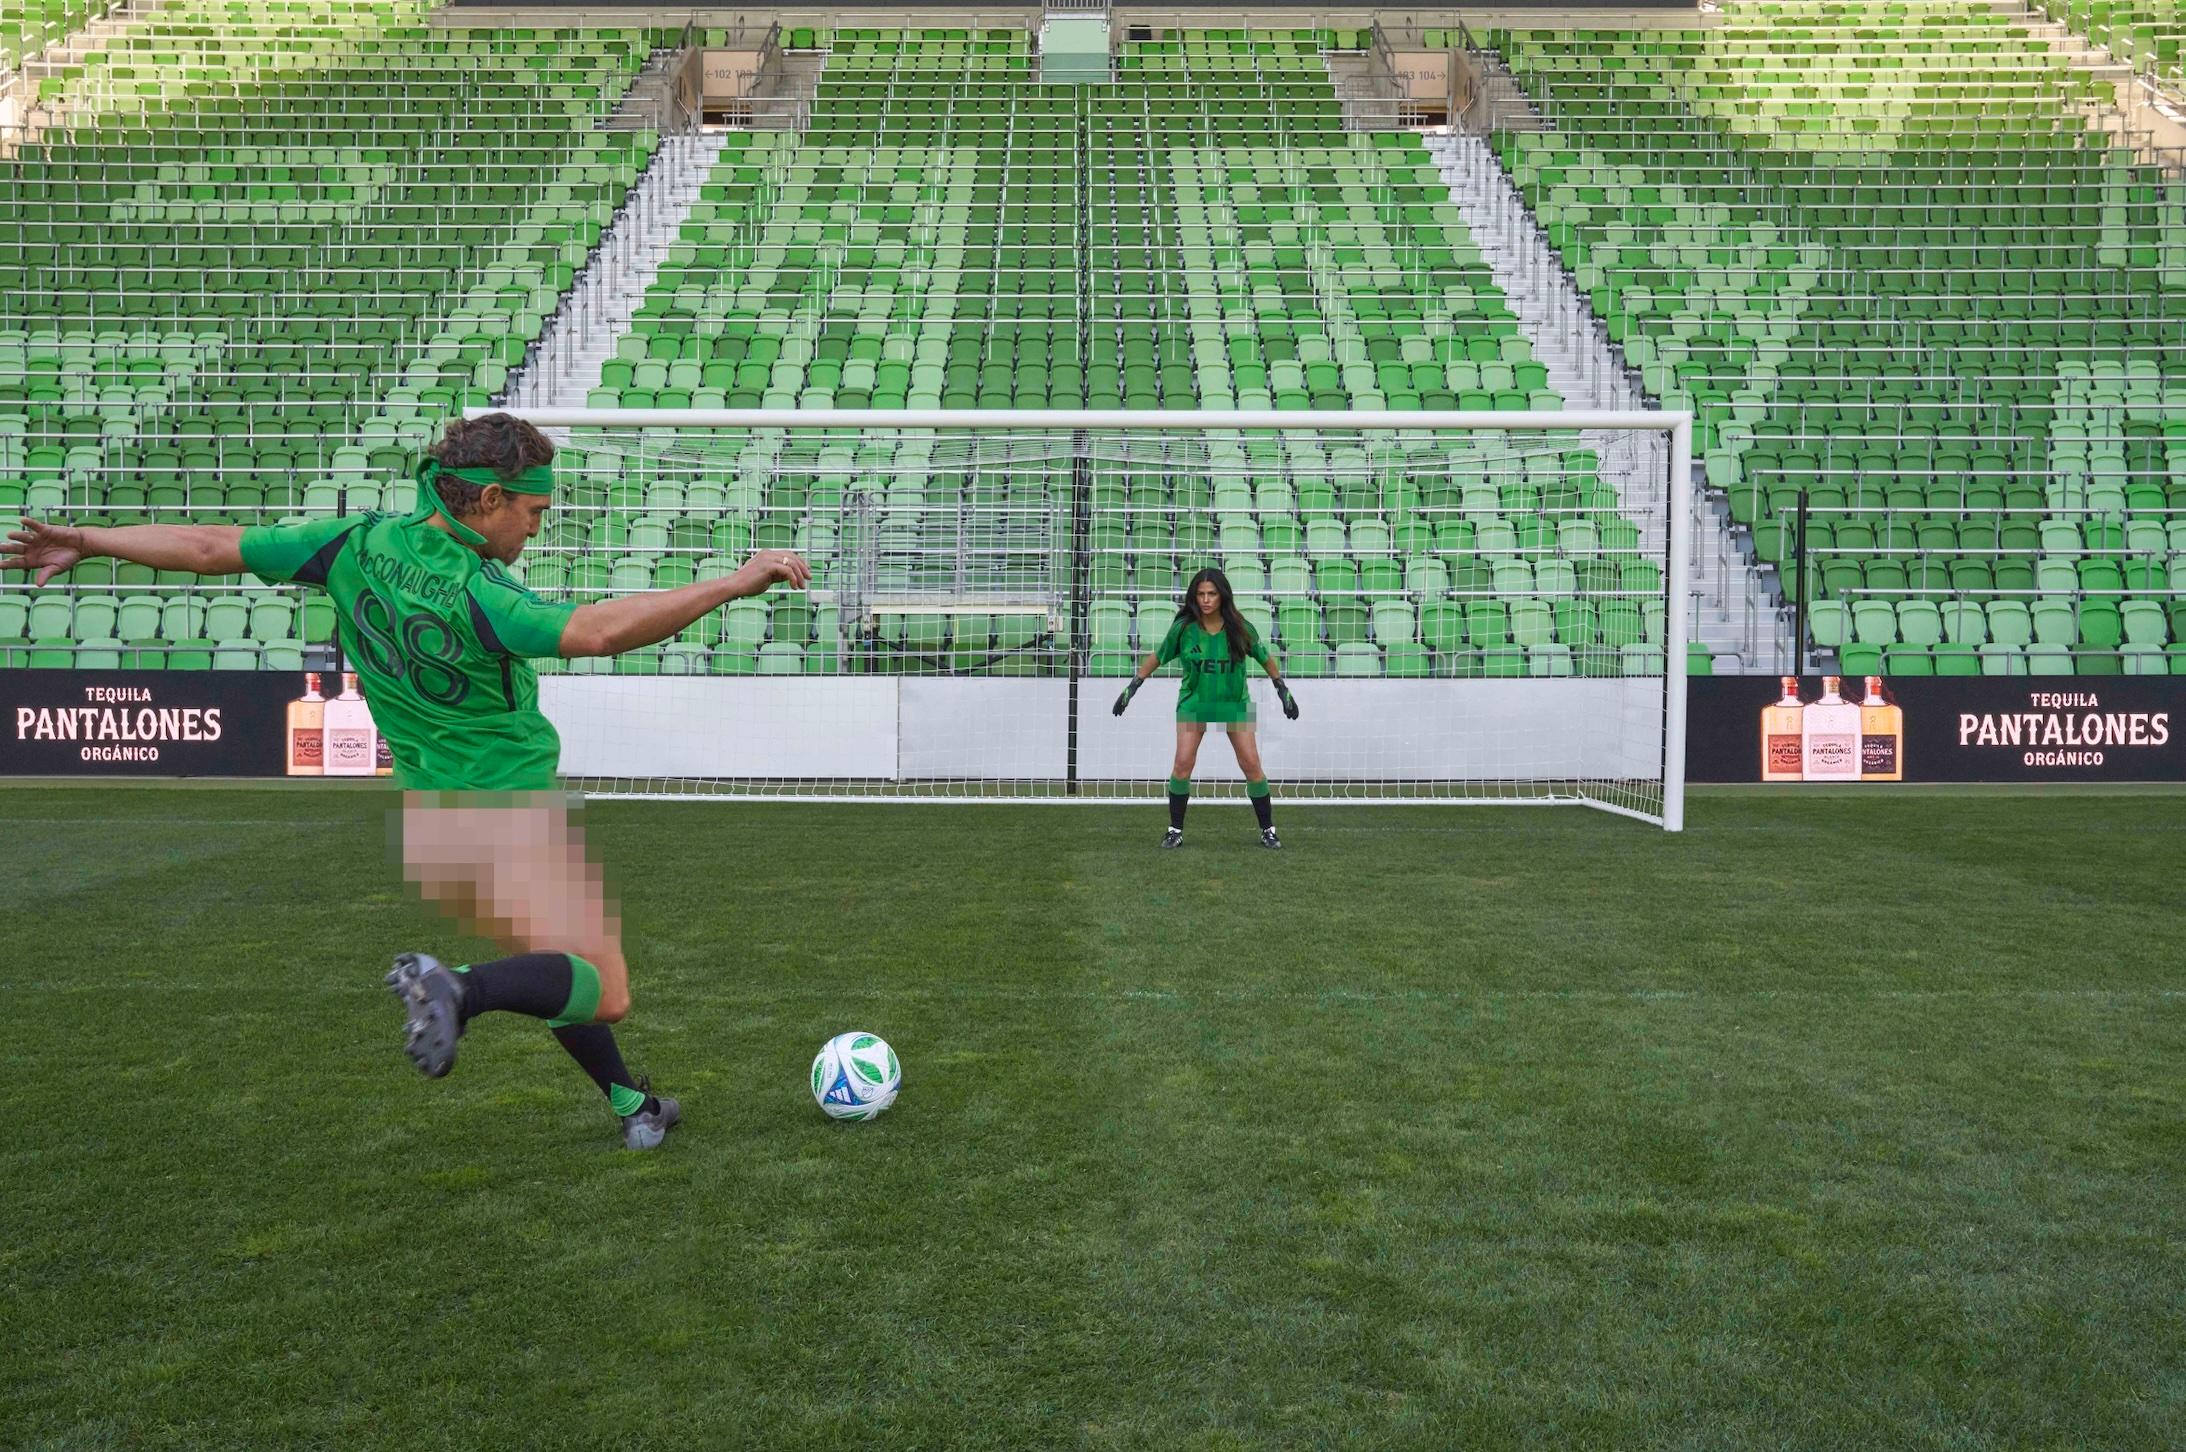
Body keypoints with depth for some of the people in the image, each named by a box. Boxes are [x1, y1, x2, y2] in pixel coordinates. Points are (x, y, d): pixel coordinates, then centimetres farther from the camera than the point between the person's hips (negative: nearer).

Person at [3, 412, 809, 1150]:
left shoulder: (357, 543, -5)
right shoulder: (476, 596, -25)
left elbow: (209, 546, 0)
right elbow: (598, 629, -40)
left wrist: (87, 540, 13)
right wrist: (736, 581, -40)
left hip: (426, 811, 8)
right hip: (507, 811, -8)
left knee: (554, 964, 23)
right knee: (605, 990, -2)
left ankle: (629, 1104, 30)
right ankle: (461, 989, -23)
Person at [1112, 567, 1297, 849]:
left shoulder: (1240, 628, -12)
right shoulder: (1183, 628, -12)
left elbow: (1265, 658, 3)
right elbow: (1157, 656, 2)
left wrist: (1282, 689, 5)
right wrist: (1133, 685, 2)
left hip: (1234, 702, 0)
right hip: (1193, 701, 0)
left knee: (1252, 765, -3)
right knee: (1183, 763, -11)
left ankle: (1268, 829, 11)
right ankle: (1175, 829, 3)